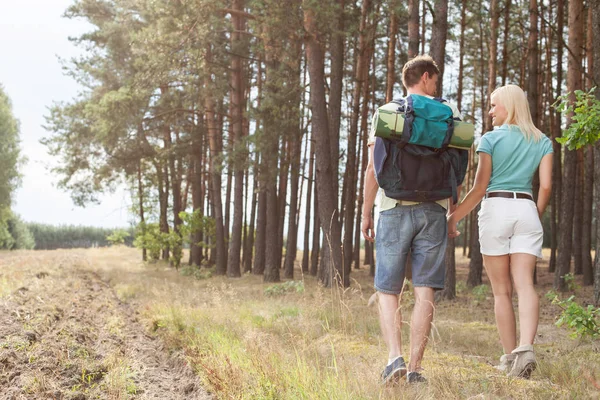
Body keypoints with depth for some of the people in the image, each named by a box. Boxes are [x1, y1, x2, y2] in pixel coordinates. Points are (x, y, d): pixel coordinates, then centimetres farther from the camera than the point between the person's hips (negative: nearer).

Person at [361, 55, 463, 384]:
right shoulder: (448, 112, 6)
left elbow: (373, 169, -3)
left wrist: (366, 213, 4)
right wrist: (452, 210, 14)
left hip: (395, 209, -1)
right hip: (433, 210, 1)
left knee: (387, 291, 7)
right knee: (424, 292, 3)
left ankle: (395, 357, -10)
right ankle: (415, 368, 3)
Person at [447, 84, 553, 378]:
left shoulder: (491, 139, -1)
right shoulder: (542, 142, 11)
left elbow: (479, 187, -5)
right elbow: (545, 185, 4)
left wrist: (454, 217, 1)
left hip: (496, 208, -3)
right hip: (526, 210, 3)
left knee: (501, 290, 4)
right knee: (525, 285, -6)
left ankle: (510, 357, 6)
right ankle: (526, 348, -26)